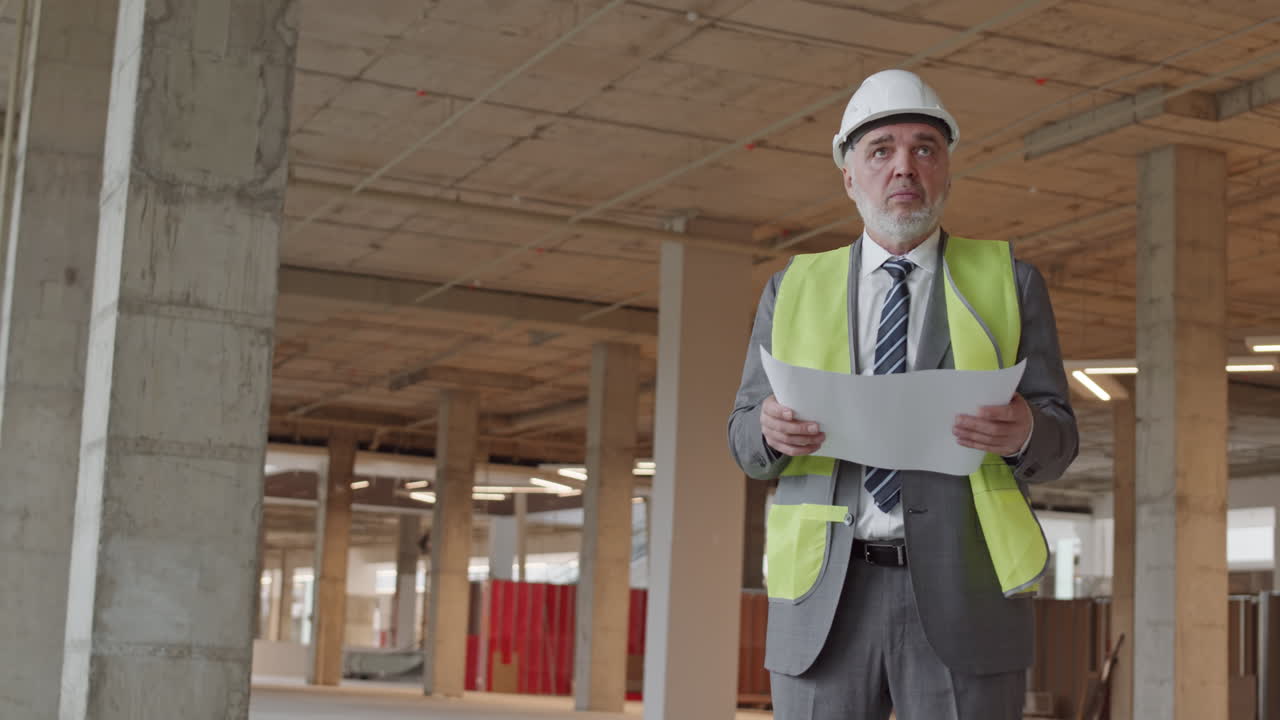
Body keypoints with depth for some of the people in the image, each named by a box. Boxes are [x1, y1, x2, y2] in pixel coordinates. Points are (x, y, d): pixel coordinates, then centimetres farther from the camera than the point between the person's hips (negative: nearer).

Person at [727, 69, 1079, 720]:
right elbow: (746, 441, 11)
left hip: (963, 596, -1)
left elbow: (1057, 441, 5)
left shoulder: (1008, 283, 9)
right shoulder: (795, 289, 12)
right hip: (825, 592, 1)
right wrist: (772, 429, -13)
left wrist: (1022, 433, -19)